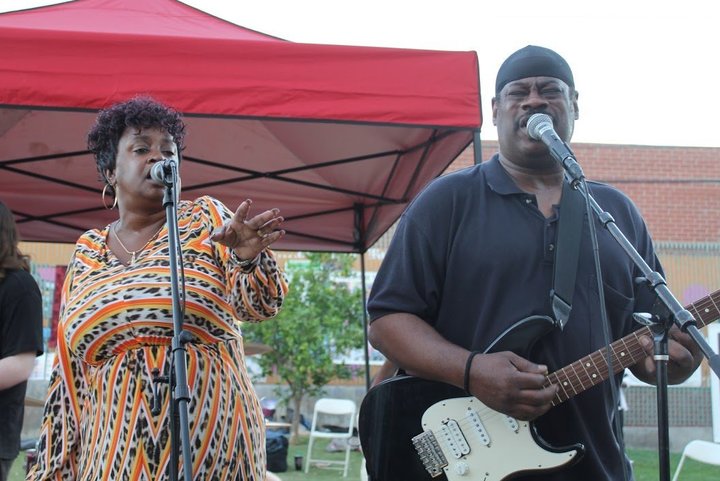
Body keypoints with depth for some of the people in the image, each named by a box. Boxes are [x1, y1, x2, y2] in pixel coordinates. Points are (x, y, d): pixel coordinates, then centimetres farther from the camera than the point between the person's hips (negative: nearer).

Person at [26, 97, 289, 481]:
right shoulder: (87, 253, 10)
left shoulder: (206, 219, 3)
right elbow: (69, 375, 12)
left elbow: (260, 304, -8)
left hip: (212, 445, -2)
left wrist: (249, 257, -29)